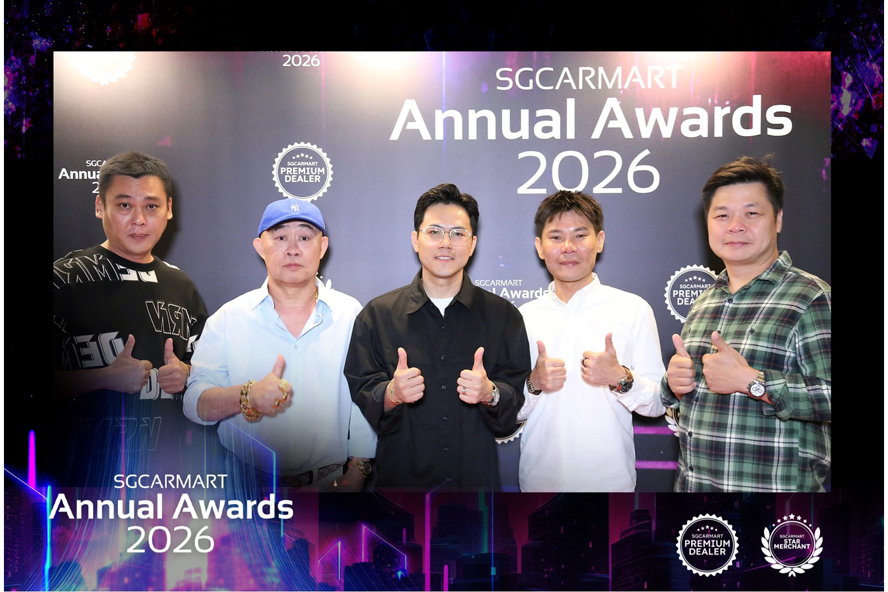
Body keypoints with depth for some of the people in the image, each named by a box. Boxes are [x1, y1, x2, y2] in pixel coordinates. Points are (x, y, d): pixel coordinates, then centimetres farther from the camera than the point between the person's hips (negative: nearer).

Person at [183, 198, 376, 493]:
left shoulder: (351, 315, 1)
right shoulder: (229, 318, 1)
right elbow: (195, 403, -5)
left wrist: (356, 474, -6)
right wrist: (247, 396, -22)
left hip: (331, 480, 0)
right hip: (248, 483, 1)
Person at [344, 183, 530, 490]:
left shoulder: (503, 315, 3)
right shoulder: (377, 314, 1)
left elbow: (520, 398, -2)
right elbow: (358, 393, -3)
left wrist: (491, 394, -21)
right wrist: (392, 394, -23)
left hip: (476, 477, 1)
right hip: (399, 477, 0)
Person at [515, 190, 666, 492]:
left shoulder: (634, 309, -3)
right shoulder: (523, 317, 2)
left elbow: (658, 403, -3)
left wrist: (620, 378, -20)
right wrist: (533, 384, -13)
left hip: (611, 478, -1)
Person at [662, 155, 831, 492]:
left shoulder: (811, 299, -11)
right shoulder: (703, 304, 9)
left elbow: (828, 397, -22)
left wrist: (751, 381, -24)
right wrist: (675, 385, -1)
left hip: (777, 486, -6)